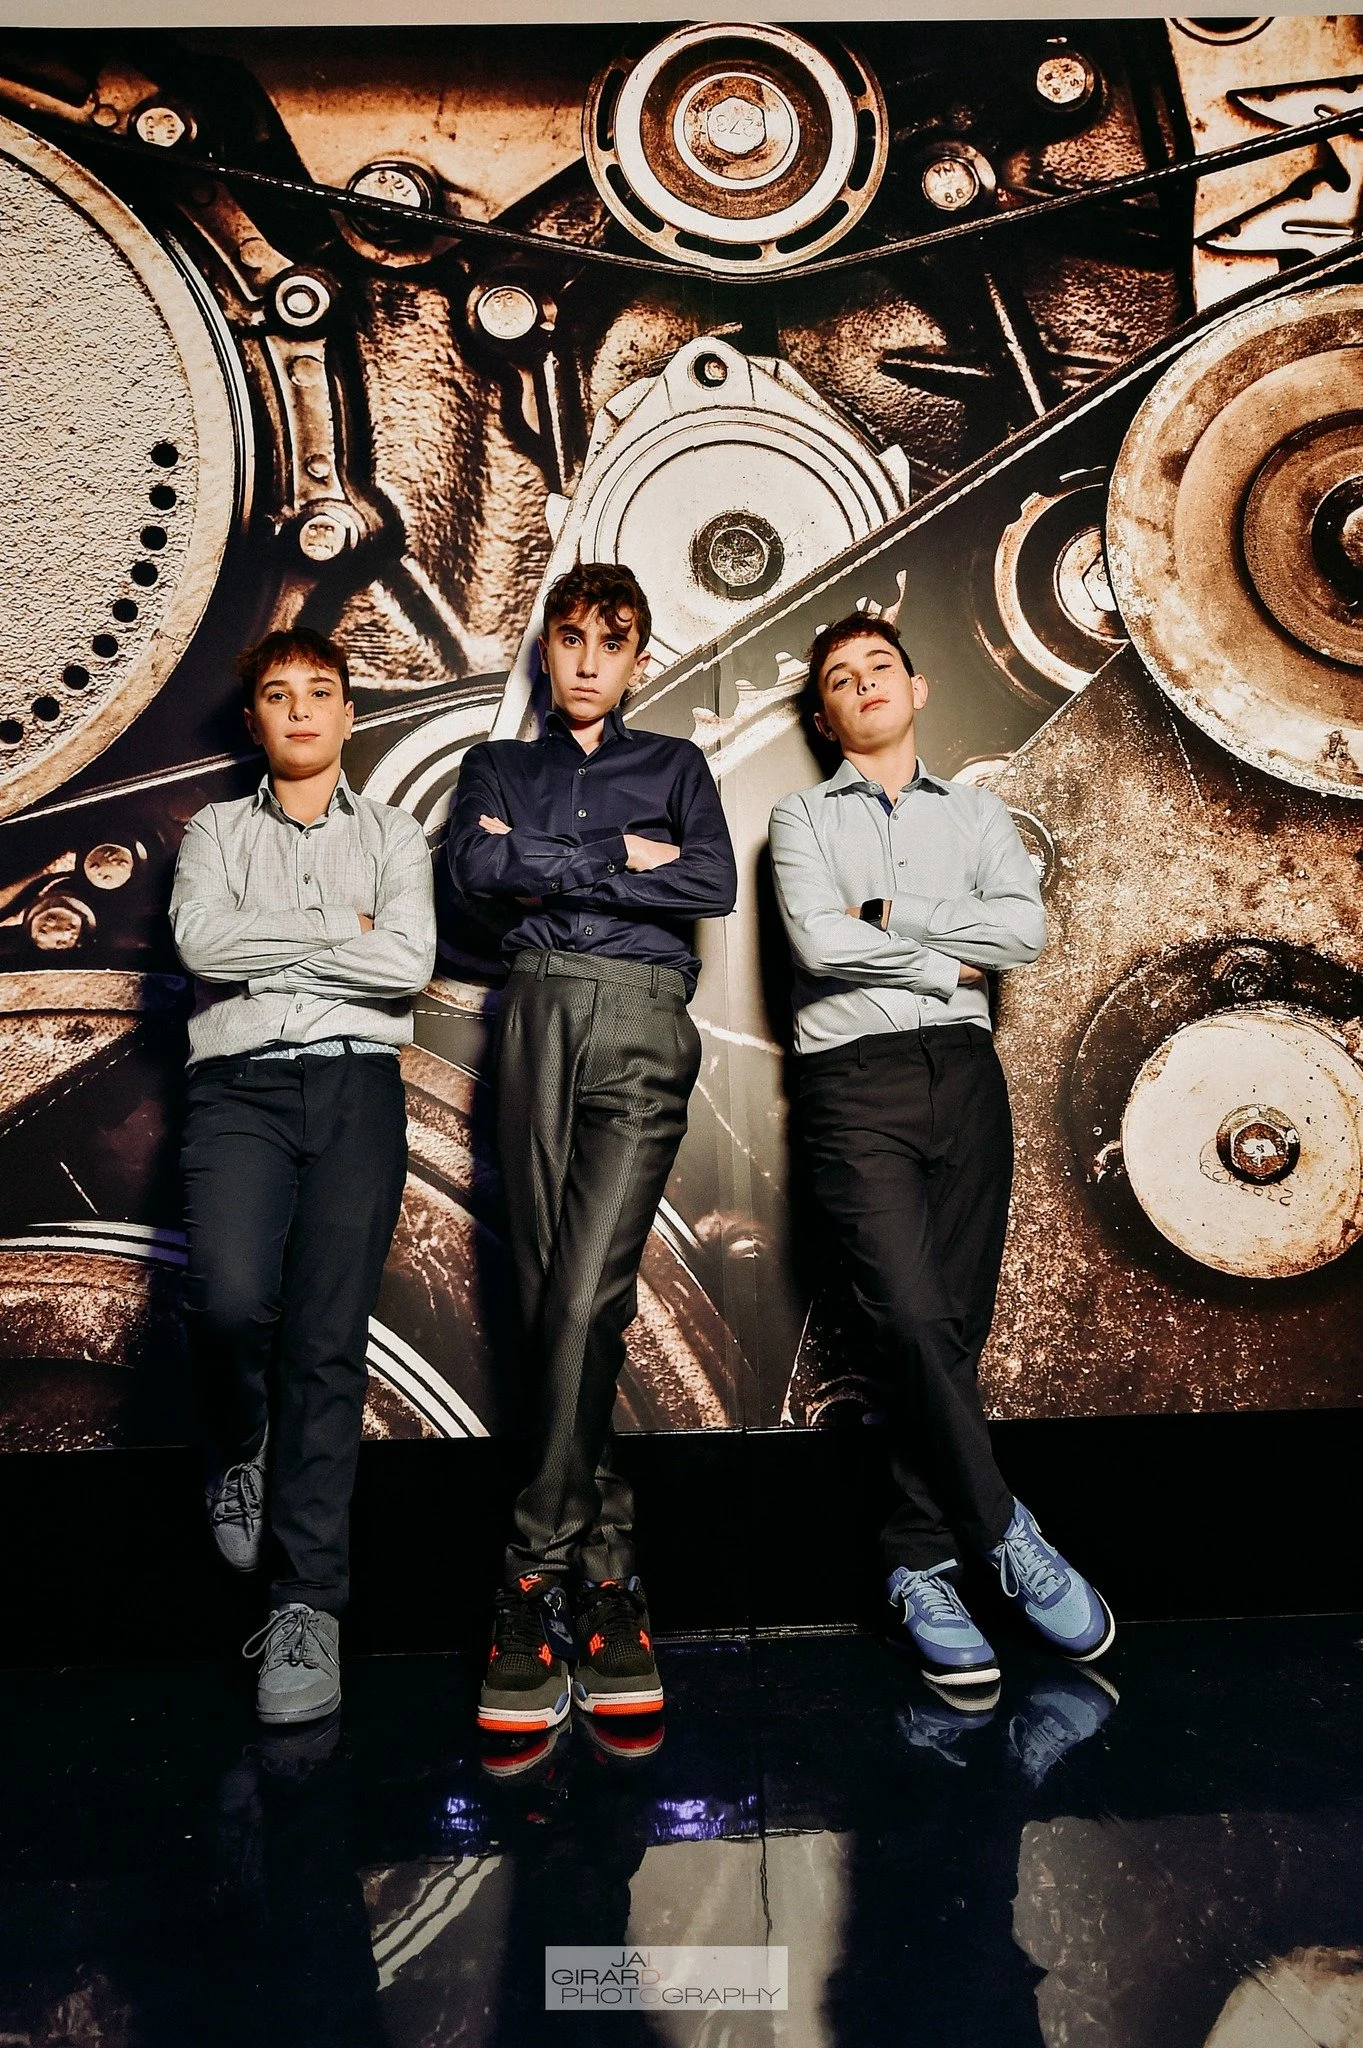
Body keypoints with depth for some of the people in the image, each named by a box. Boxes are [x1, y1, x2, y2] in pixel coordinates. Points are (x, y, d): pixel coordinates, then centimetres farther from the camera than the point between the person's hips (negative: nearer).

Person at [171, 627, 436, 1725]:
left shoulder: (393, 834, 17)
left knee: (327, 1334, -10)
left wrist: (266, 948, -1)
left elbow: (409, 963, -1)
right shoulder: (216, 832, 20)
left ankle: (309, 1601, -2)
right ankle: (239, 1455, 13)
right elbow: (201, 939, -2)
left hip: (354, 1082, 0)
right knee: (232, 1301, -22)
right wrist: (337, 928, -1)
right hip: (239, 1086, 1)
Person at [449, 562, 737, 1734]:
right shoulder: (498, 767, 24)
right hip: (540, 1013, 2)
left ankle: (543, 1571, -8)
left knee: (585, 1296, -15)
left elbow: (714, 886, 1)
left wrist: (543, 867, 1)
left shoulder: (674, 766, 21)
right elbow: (475, 870, 2)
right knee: (552, 1298, -3)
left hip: (643, 1020, -2)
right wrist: (614, 860, 0)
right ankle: (606, 1556, 7)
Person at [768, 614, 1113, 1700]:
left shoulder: (979, 813, 20)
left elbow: (1025, 927, 1)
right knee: (915, 1320, -15)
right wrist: (948, 963, 0)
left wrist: (887, 914, -4)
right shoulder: (802, 818, 13)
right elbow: (820, 942, -6)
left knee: (955, 1329, 0)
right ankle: (1005, 1532, 4)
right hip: (856, 1080, -2)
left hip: (964, 1073, 3)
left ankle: (920, 1564, 12)